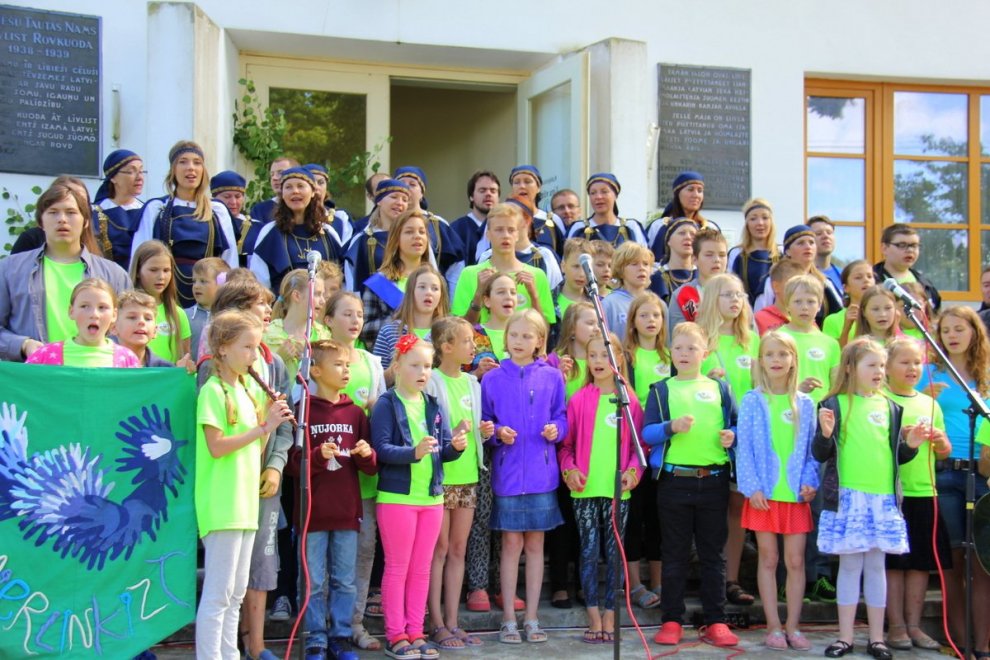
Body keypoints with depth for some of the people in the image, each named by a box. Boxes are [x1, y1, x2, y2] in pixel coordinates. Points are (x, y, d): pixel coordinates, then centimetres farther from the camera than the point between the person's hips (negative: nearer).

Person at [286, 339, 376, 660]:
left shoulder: (356, 413, 10)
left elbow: (371, 466, 12)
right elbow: (291, 462, -7)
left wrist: (366, 455, -9)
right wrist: (318, 455, -23)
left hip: (347, 511, 4)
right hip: (313, 511, -4)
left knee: (345, 581, 9)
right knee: (314, 582, 3)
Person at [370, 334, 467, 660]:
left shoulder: (434, 405, 9)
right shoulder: (387, 404, -7)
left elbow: (444, 451, 8)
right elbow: (381, 449, -16)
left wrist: (456, 446, -13)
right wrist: (414, 452, -29)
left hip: (431, 497, 5)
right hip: (397, 497, -5)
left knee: (421, 569, 11)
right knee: (397, 568, 3)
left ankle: (416, 633, 19)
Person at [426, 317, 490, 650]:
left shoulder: (472, 383, 11)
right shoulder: (431, 382, -10)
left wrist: (483, 432, -1)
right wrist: (451, 435, -23)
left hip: (467, 476, 6)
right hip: (439, 476, -6)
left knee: (458, 550, 10)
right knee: (439, 550, 1)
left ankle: (453, 621, 16)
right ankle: (437, 624, 7)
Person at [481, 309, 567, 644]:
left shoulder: (552, 377, 3)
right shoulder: (493, 379, 1)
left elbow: (561, 418, 6)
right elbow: (483, 422, 4)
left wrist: (556, 429, -15)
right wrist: (497, 433, -15)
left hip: (541, 473, 1)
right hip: (507, 472, -1)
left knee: (535, 545, 8)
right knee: (511, 544, 4)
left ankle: (532, 618, 17)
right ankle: (508, 619, 13)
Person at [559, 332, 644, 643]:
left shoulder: (629, 402, 4)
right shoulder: (578, 400, 2)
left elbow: (638, 444, 6)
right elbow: (566, 444, 6)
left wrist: (633, 471, -9)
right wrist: (569, 470, -10)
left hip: (618, 489, 0)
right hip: (585, 489, 0)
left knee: (614, 552, 5)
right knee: (589, 552, 2)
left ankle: (609, 617, 13)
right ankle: (594, 619, 8)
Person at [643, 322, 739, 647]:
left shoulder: (719, 388, 10)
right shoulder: (661, 390, 6)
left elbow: (738, 424, 12)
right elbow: (647, 433, -1)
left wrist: (732, 436, -10)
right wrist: (671, 427, -19)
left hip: (714, 481, 1)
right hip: (674, 480, -1)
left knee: (713, 553, 6)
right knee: (674, 554, 6)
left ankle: (716, 621, 12)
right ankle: (672, 620, 12)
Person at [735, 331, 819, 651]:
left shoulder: (805, 404, 7)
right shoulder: (752, 401, 0)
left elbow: (812, 448, 8)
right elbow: (744, 447, -3)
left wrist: (810, 481, -6)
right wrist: (752, 487, -11)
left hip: (796, 494, 2)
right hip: (764, 493, -2)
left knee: (796, 561, 4)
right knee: (768, 559, 4)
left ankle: (792, 626, 13)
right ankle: (774, 627, 11)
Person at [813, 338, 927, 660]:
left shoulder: (890, 407, 11)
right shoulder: (836, 404, -1)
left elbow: (896, 455, 17)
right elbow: (820, 454, -2)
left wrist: (911, 445, -2)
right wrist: (825, 434, -21)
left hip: (884, 498, 3)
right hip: (847, 496, -3)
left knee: (876, 565, 8)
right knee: (850, 564, 2)